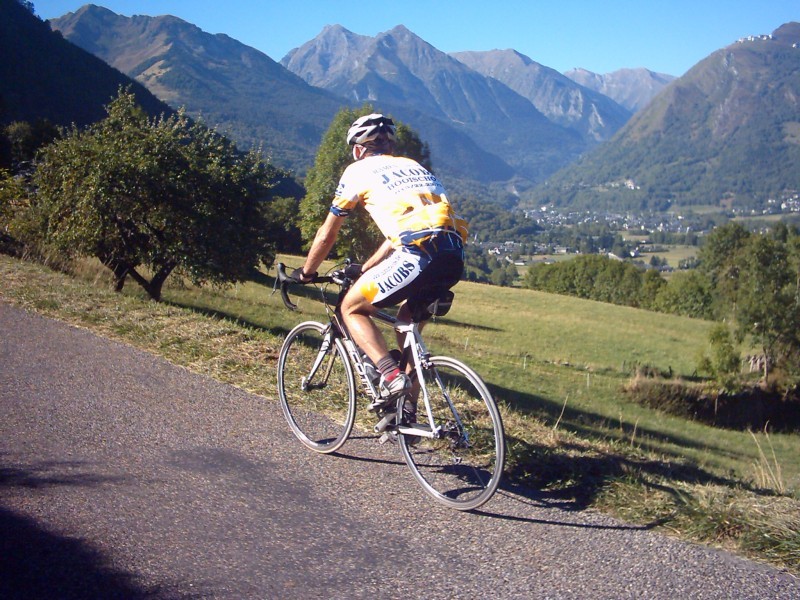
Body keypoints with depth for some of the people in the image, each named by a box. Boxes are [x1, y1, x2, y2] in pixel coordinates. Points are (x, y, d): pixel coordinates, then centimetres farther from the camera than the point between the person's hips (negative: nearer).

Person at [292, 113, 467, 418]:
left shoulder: (358, 170, 15)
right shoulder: (412, 166, 32)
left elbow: (327, 235, 20)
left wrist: (305, 273, 36)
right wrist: (364, 269, 47)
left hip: (418, 256, -7)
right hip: (455, 258, 7)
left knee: (352, 309, 11)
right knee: (408, 322, 27)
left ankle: (391, 375, -7)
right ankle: (408, 409, 25)